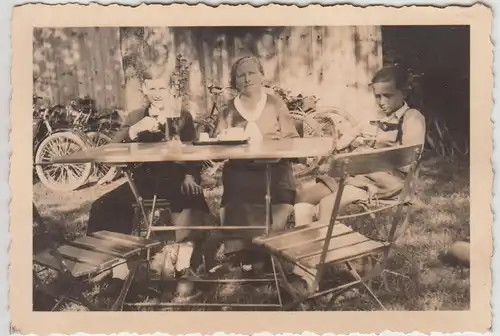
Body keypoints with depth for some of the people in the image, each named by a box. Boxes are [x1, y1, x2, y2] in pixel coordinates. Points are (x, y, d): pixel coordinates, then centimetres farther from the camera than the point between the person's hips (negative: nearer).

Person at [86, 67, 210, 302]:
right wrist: (136, 129, -20)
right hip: (143, 178, 2)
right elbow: (114, 145, -1)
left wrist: (190, 176, -18)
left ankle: (183, 264, -25)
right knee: (104, 206, -22)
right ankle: (119, 266, -19)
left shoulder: (183, 116, 11)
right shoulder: (136, 117, 14)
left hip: (175, 177, -2)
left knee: (194, 201, -35)